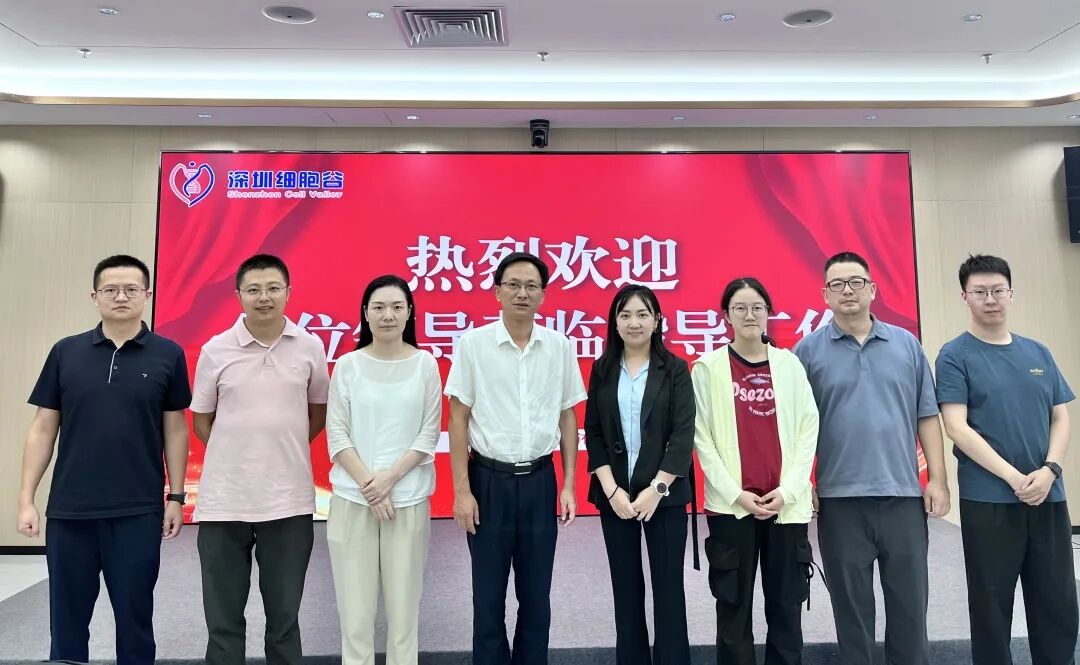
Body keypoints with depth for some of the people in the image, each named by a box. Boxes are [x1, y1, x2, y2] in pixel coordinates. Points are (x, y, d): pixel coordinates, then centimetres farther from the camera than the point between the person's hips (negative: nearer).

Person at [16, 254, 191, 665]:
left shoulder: (168, 355, -1)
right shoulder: (65, 352, 3)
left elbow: (175, 430, 2)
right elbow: (43, 429, 6)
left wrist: (176, 497, 0)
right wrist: (26, 499, 1)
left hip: (139, 512, -1)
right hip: (69, 511, 2)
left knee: (134, 619, 10)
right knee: (67, 620, 13)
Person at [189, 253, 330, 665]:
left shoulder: (310, 347, -1)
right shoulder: (215, 350, -2)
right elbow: (201, 420, 9)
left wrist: (286, 451, 7)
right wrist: (235, 457, 4)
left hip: (289, 500, 0)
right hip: (224, 500, 0)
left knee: (284, 616, 13)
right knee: (223, 619, 12)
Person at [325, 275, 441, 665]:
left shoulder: (425, 364, 0)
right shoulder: (347, 365, 2)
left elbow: (429, 435, 0)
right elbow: (336, 435, 0)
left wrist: (389, 478, -10)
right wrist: (367, 483, -9)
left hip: (409, 498, 0)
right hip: (352, 498, 1)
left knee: (404, 600, 4)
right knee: (355, 603, 5)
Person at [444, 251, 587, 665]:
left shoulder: (560, 347, 1)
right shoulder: (473, 343, -6)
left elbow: (567, 418, 7)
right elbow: (458, 419, -5)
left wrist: (568, 485, 4)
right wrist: (462, 490, -8)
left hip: (540, 480, 2)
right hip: (489, 480, -2)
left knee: (536, 593, 14)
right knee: (488, 595, 10)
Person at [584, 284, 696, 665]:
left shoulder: (675, 370, -1)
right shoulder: (602, 370, 5)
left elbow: (683, 434, -7)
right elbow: (593, 432, 2)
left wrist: (656, 488, -14)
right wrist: (612, 490, -8)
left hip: (665, 493, -2)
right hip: (614, 494, 2)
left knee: (668, 586, 5)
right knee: (626, 587, 12)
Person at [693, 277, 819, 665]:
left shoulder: (789, 364, 6)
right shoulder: (708, 367, 0)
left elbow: (808, 428, 3)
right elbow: (702, 436, -2)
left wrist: (788, 489, -7)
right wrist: (736, 493, -9)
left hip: (787, 504, 2)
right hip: (730, 505, -1)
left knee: (786, 606, 10)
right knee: (734, 608, 7)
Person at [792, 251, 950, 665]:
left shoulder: (906, 344, 7)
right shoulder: (809, 350, -1)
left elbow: (927, 416, 7)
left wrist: (937, 480, 2)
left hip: (904, 495, 2)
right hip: (840, 499, -2)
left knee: (910, 602, 12)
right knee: (851, 606, 10)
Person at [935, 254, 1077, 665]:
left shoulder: (1038, 353, 11)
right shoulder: (955, 356, -5)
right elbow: (957, 428, -12)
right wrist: (1014, 477, -16)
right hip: (987, 500, -5)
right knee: (992, 607, 6)